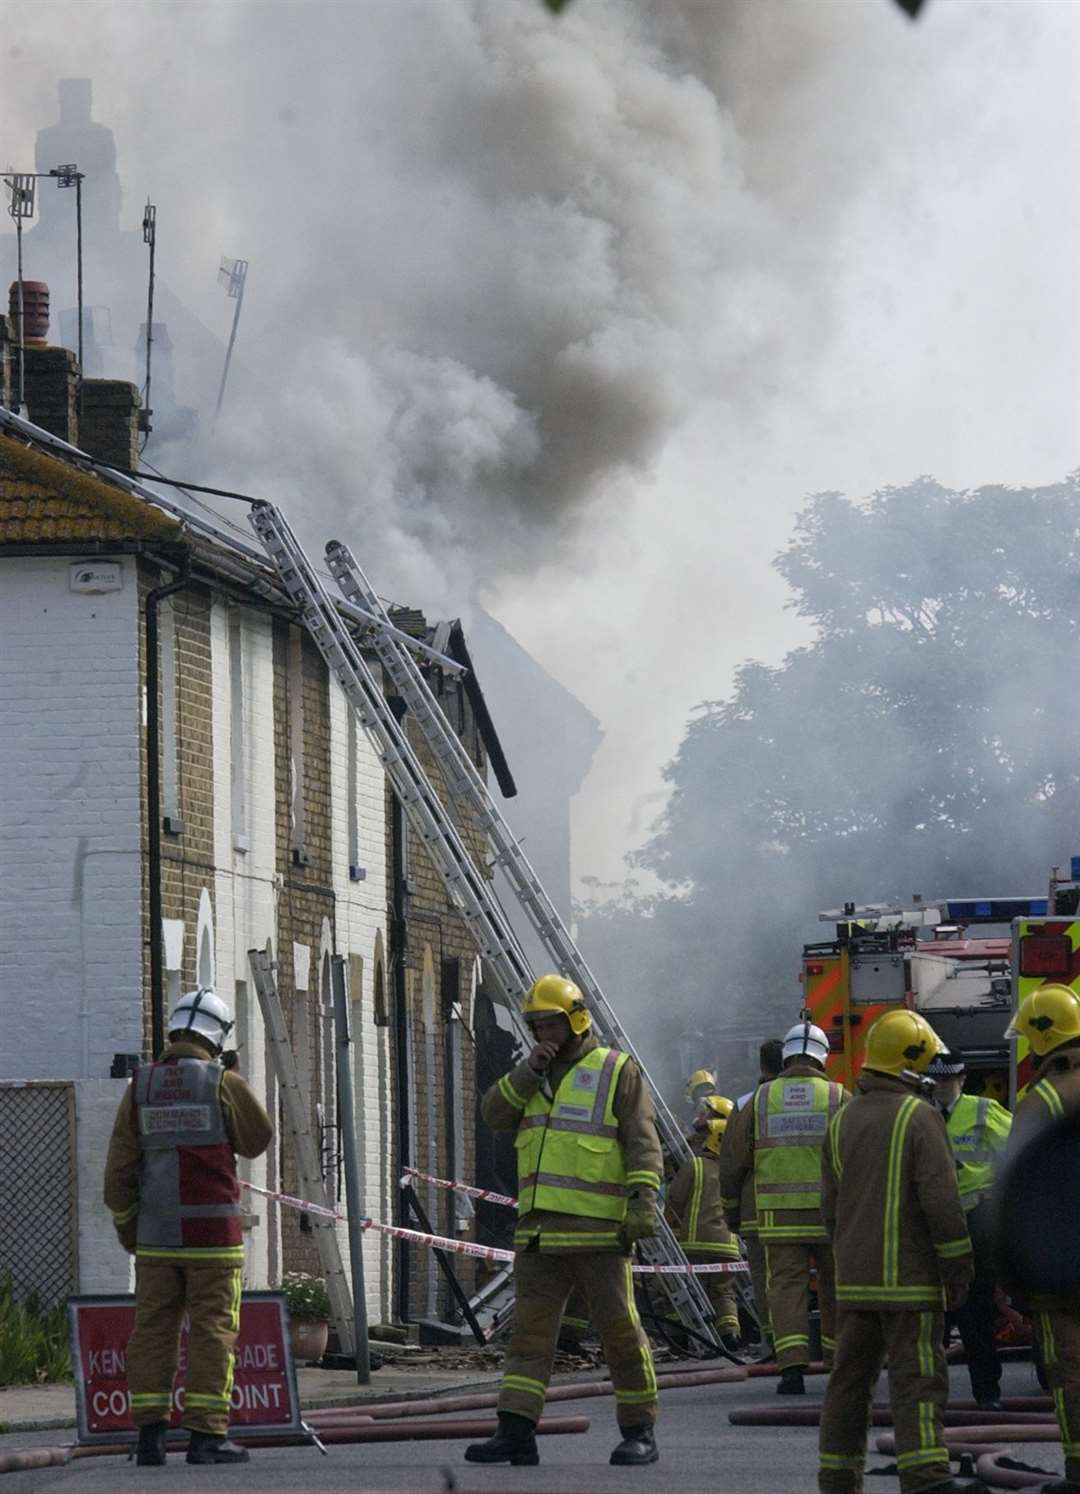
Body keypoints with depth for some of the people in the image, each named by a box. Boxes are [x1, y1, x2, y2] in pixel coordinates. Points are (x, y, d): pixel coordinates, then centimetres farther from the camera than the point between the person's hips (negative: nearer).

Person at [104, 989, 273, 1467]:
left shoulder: (141, 1085, 4)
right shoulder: (223, 1083, -7)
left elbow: (119, 1166, 4)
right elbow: (257, 1140, 8)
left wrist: (125, 1225, 16)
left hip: (156, 1232, 4)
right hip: (212, 1230, -4)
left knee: (152, 1329, 6)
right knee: (212, 1329, -1)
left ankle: (149, 1433, 3)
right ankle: (206, 1434, -4)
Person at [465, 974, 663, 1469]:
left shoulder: (618, 1072, 0)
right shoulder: (535, 1076, 19)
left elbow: (642, 1142, -8)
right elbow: (494, 1114, 7)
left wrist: (644, 1201, -20)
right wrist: (528, 1071, -6)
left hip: (598, 1229, -6)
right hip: (540, 1231, 6)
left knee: (619, 1329, -2)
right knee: (529, 1330, -1)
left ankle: (640, 1432, 6)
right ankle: (516, 1434, -4)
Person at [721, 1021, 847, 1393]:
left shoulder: (761, 1100, 5)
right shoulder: (839, 1098, -1)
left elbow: (736, 1162, 8)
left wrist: (730, 1204, 20)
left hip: (779, 1215, 0)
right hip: (830, 1215, 0)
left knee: (786, 1288, -1)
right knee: (835, 1290, 13)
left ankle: (792, 1366, -15)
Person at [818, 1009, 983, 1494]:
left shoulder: (843, 1122, 11)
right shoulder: (920, 1117, -10)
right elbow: (941, 1200, -15)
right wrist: (959, 1268, -9)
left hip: (855, 1277, 6)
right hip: (909, 1274, -6)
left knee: (851, 1375, 11)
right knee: (917, 1376, -8)